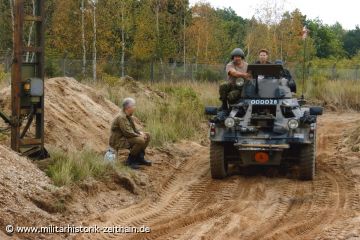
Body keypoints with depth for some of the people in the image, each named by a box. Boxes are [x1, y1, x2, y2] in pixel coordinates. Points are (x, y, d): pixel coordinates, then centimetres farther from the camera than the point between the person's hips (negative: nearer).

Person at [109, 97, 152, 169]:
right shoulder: (121, 117, -23)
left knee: (147, 136, 9)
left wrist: (140, 133, -3)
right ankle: (130, 160, -14)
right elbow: (127, 132, -28)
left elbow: (133, 128, 17)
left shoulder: (128, 116, 9)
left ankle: (140, 158, 11)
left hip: (126, 138, 10)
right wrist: (139, 136, -16)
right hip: (118, 141, -10)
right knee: (140, 140, -28)